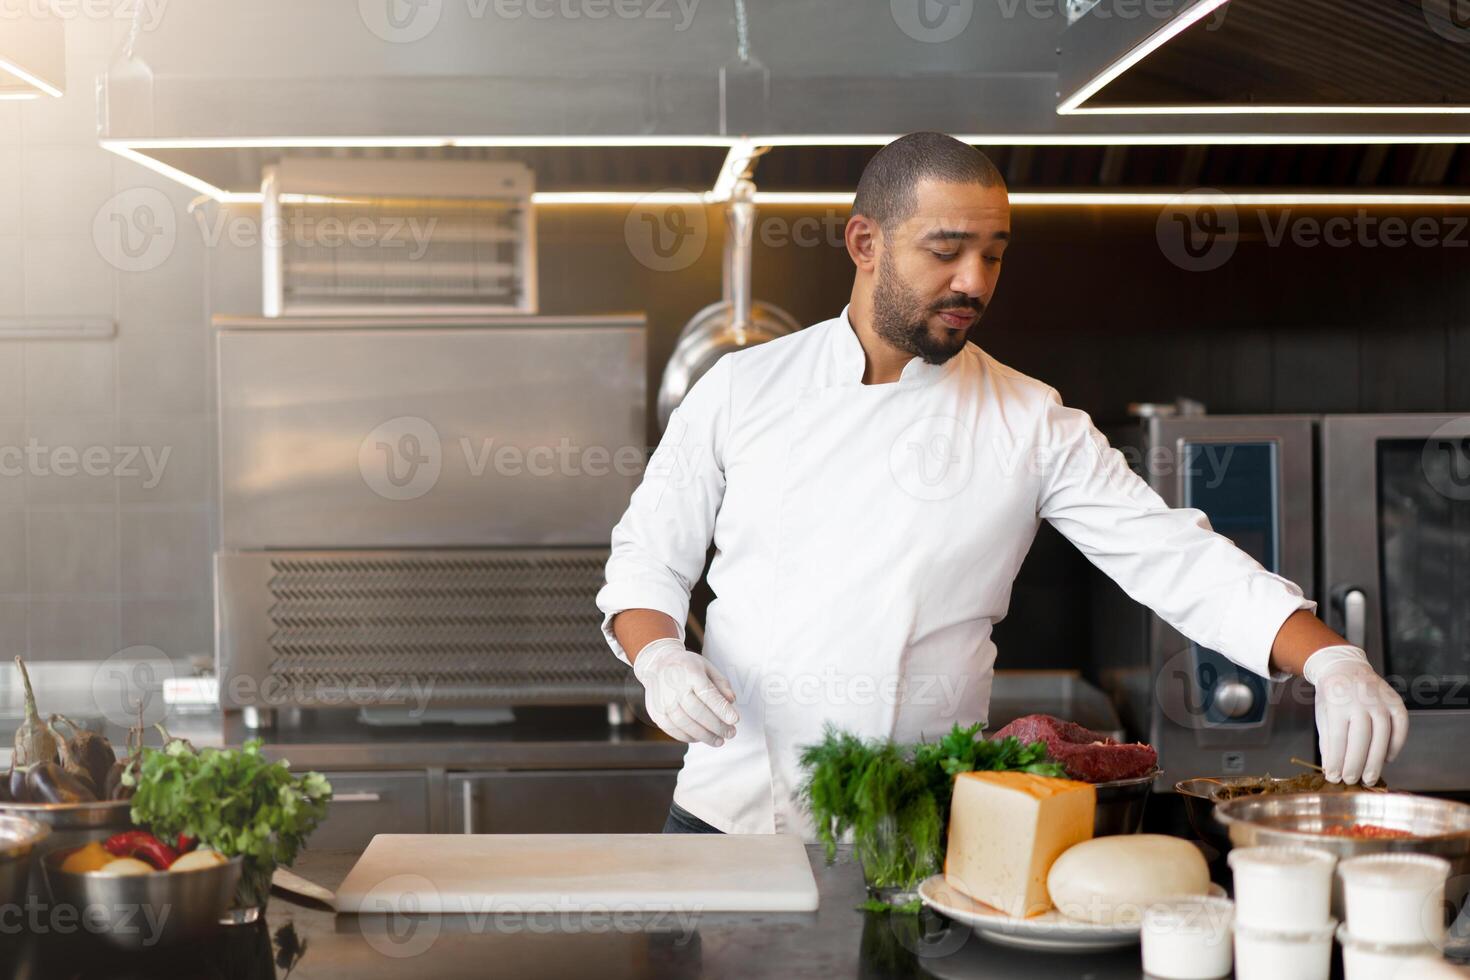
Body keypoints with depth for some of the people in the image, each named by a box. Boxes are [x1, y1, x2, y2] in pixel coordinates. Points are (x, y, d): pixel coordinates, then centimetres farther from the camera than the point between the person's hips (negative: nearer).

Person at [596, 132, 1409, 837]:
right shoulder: (744, 388, 1)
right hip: (731, 814, 1)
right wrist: (659, 658, -14)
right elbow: (648, 559, 7)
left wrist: (1334, 661, -20)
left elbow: (1175, 558, -7)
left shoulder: (1034, 426, 0)